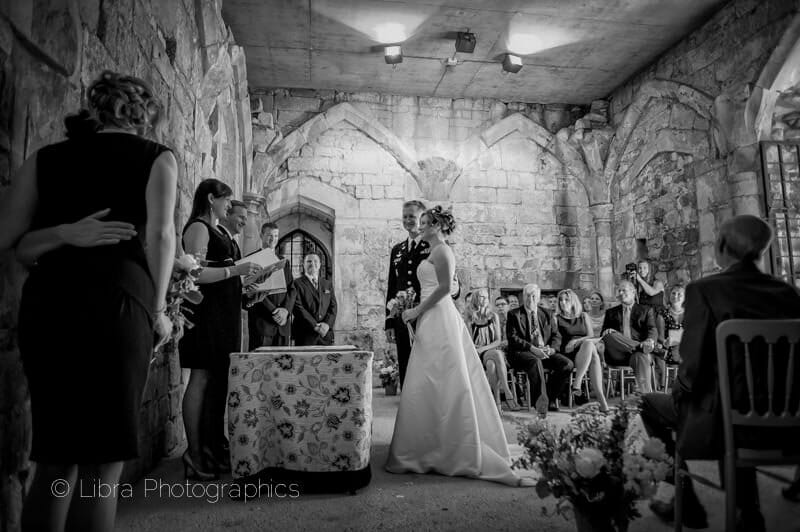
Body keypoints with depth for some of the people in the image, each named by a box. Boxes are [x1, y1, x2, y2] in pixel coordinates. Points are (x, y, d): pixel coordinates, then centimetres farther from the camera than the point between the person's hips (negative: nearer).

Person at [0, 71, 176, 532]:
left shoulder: (46, 158, 20)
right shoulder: (157, 157, 8)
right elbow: (160, 234, -5)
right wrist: (158, 310, 0)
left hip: (45, 302, 5)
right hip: (114, 302, -5)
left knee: (55, 457, 15)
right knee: (102, 461, 2)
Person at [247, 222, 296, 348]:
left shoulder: (284, 262, 19)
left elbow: (292, 289, 11)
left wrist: (286, 309, -7)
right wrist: (273, 311, -14)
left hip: (283, 323, 5)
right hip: (261, 321, -4)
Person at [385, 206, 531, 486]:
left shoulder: (440, 250, -10)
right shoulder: (437, 252, 19)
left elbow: (444, 287, -19)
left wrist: (417, 311, -14)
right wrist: (417, 309, 15)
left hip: (437, 320, -10)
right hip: (436, 319, 10)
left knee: (432, 384, -4)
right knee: (441, 385, 13)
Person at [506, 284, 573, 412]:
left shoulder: (547, 314, 18)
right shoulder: (514, 315, 5)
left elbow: (556, 335, 14)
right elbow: (512, 338, -6)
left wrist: (552, 348, -9)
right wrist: (532, 348, -19)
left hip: (545, 351, 5)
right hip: (523, 353, -4)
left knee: (567, 364, -21)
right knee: (535, 362, -38)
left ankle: (550, 399, -5)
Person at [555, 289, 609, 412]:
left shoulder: (583, 316, 19)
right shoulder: (557, 318, 12)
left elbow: (591, 336, 8)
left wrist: (577, 341, -12)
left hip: (586, 350, 2)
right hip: (568, 354, -2)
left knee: (589, 344, -37)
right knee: (594, 356, -35)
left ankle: (576, 386, -40)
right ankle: (601, 399, -40)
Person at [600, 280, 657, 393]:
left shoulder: (646, 310, 20)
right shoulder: (611, 312, 25)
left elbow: (652, 330, 4)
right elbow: (604, 333, 15)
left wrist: (650, 341, -22)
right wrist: (607, 333, -13)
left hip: (636, 353, -1)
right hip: (617, 355, 1)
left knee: (642, 357, -37)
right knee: (610, 335, -30)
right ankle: (642, 347, -28)